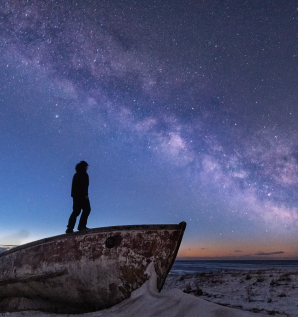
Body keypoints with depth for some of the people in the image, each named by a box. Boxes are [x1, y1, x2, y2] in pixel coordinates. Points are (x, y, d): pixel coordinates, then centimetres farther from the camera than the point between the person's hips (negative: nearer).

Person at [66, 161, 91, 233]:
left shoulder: (76, 175, 23)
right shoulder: (83, 174, -4)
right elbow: (84, 184, -17)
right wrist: (86, 194, -20)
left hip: (75, 194, 9)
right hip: (81, 194, -8)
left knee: (76, 211, 8)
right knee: (86, 209, -2)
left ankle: (69, 228, 2)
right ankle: (81, 226, -9)